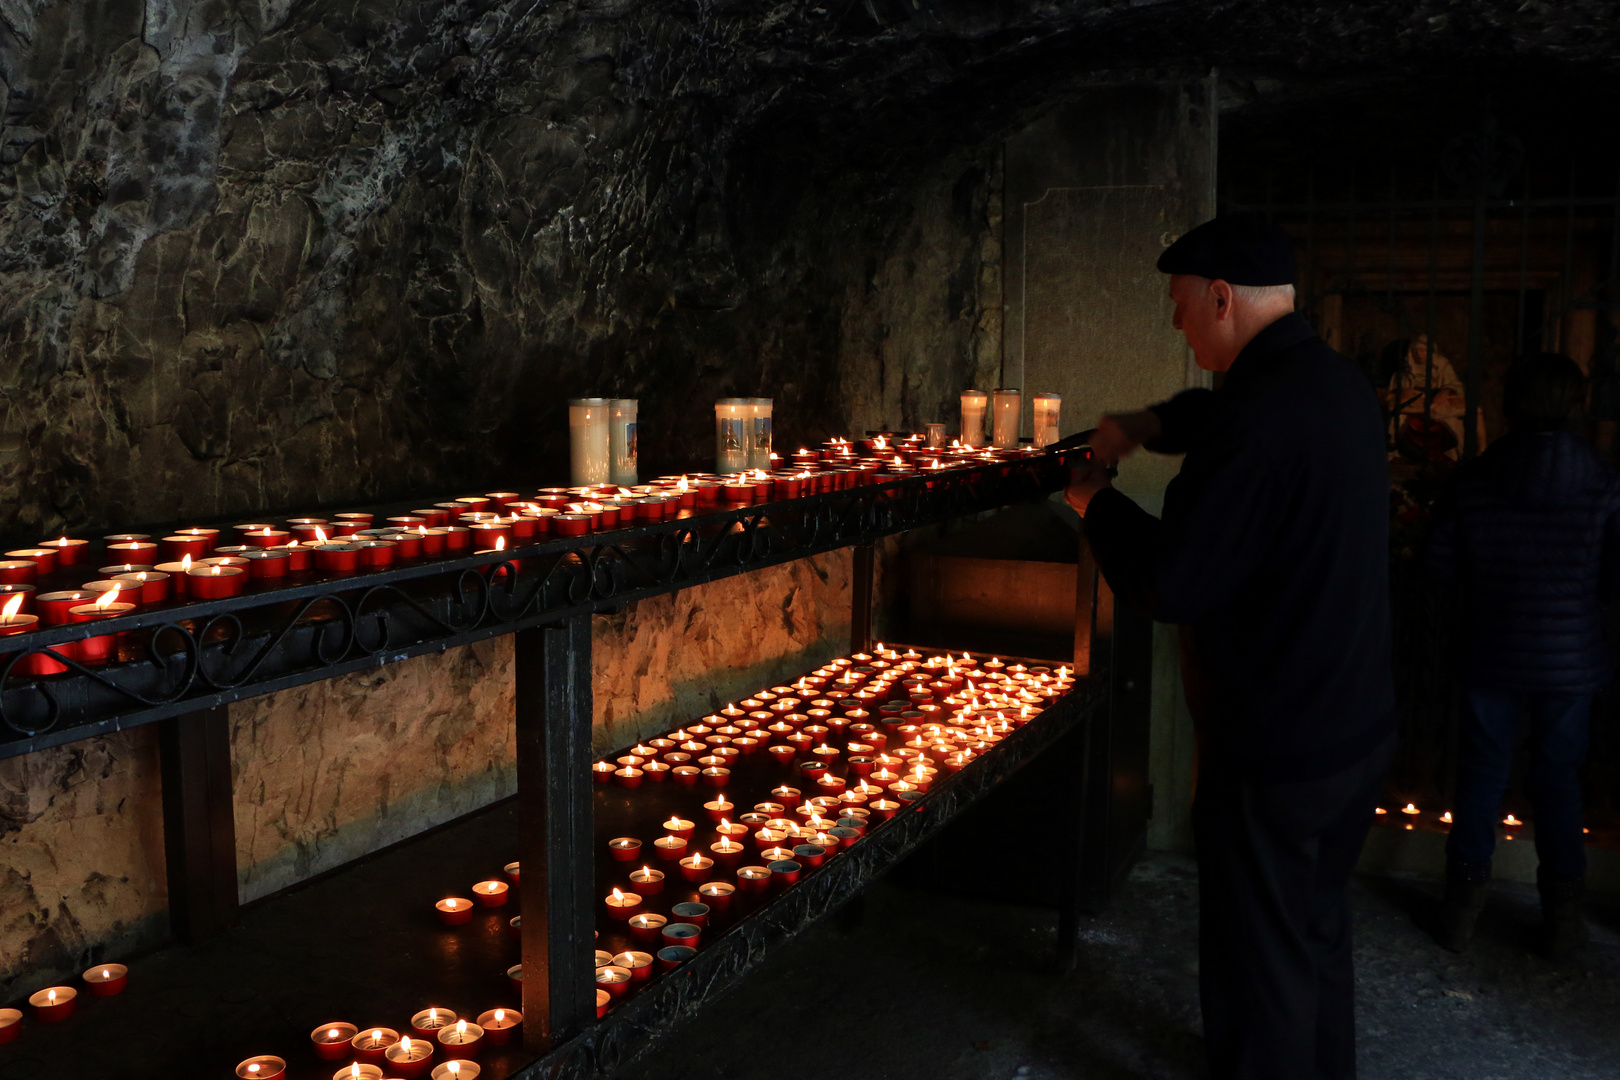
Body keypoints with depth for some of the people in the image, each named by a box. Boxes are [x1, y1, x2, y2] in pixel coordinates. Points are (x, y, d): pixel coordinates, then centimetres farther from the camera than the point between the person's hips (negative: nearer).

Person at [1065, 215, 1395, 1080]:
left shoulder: (1257, 421, -26)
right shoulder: (1340, 384, 5)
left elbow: (1170, 585, -25)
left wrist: (1096, 503, -10)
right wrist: (1148, 426, 14)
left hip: (1274, 756, -10)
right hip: (1360, 729, 10)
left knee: (1258, 963, 6)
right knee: (1319, 928, 26)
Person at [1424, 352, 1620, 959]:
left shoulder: (1471, 480, -8)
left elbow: (1438, 562, -4)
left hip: (1490, 655, 0)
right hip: (1569, 659, 0)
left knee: (1481, 773, 12)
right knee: (1559, 779, 12)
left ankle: (1463, 907, 20)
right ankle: (1562, 915, 21)